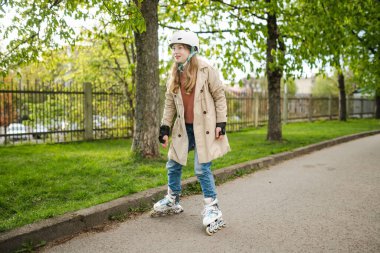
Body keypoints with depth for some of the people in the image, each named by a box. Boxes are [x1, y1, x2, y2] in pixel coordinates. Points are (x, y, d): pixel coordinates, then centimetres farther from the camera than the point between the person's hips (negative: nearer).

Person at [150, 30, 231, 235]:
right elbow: (169, 104, 11)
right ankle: (172, 201, 34)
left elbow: (219, 96, -4)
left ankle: (212, 207, 10)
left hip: (204, 127, -6)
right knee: (173, 165, 12)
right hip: (183, 128, 6)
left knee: (202, 169, -8)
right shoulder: (174, 76, 8)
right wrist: (165, 128, 6)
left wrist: (221, 123, -9)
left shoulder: (206, 70, -7)